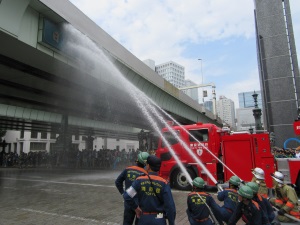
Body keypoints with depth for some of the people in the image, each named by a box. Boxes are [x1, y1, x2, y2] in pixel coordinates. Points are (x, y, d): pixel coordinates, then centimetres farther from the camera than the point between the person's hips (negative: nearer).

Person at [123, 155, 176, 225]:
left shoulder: (139, 181, -9)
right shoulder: (163, 183, -11)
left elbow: (127, 196, -16)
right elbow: (170, 206, -12)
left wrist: (136, 207, -1)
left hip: (144, 219, 1)